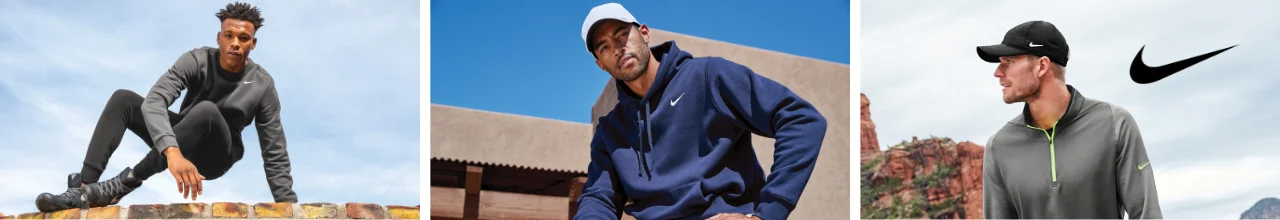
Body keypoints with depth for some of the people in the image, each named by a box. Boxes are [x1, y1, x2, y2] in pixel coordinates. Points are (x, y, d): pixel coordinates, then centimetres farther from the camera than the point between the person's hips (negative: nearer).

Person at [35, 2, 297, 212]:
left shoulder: (262, 86, -17)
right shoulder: (197, 60, -16)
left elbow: (275, 154, -15)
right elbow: (154, 101, -33)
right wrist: (172, 151, -53)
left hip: (215, 156, -3)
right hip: (179, 142, 3)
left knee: (207, 110, -36)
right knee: (123, 98, -18)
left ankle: (126, 182, -35)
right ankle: (84, 188, -31)